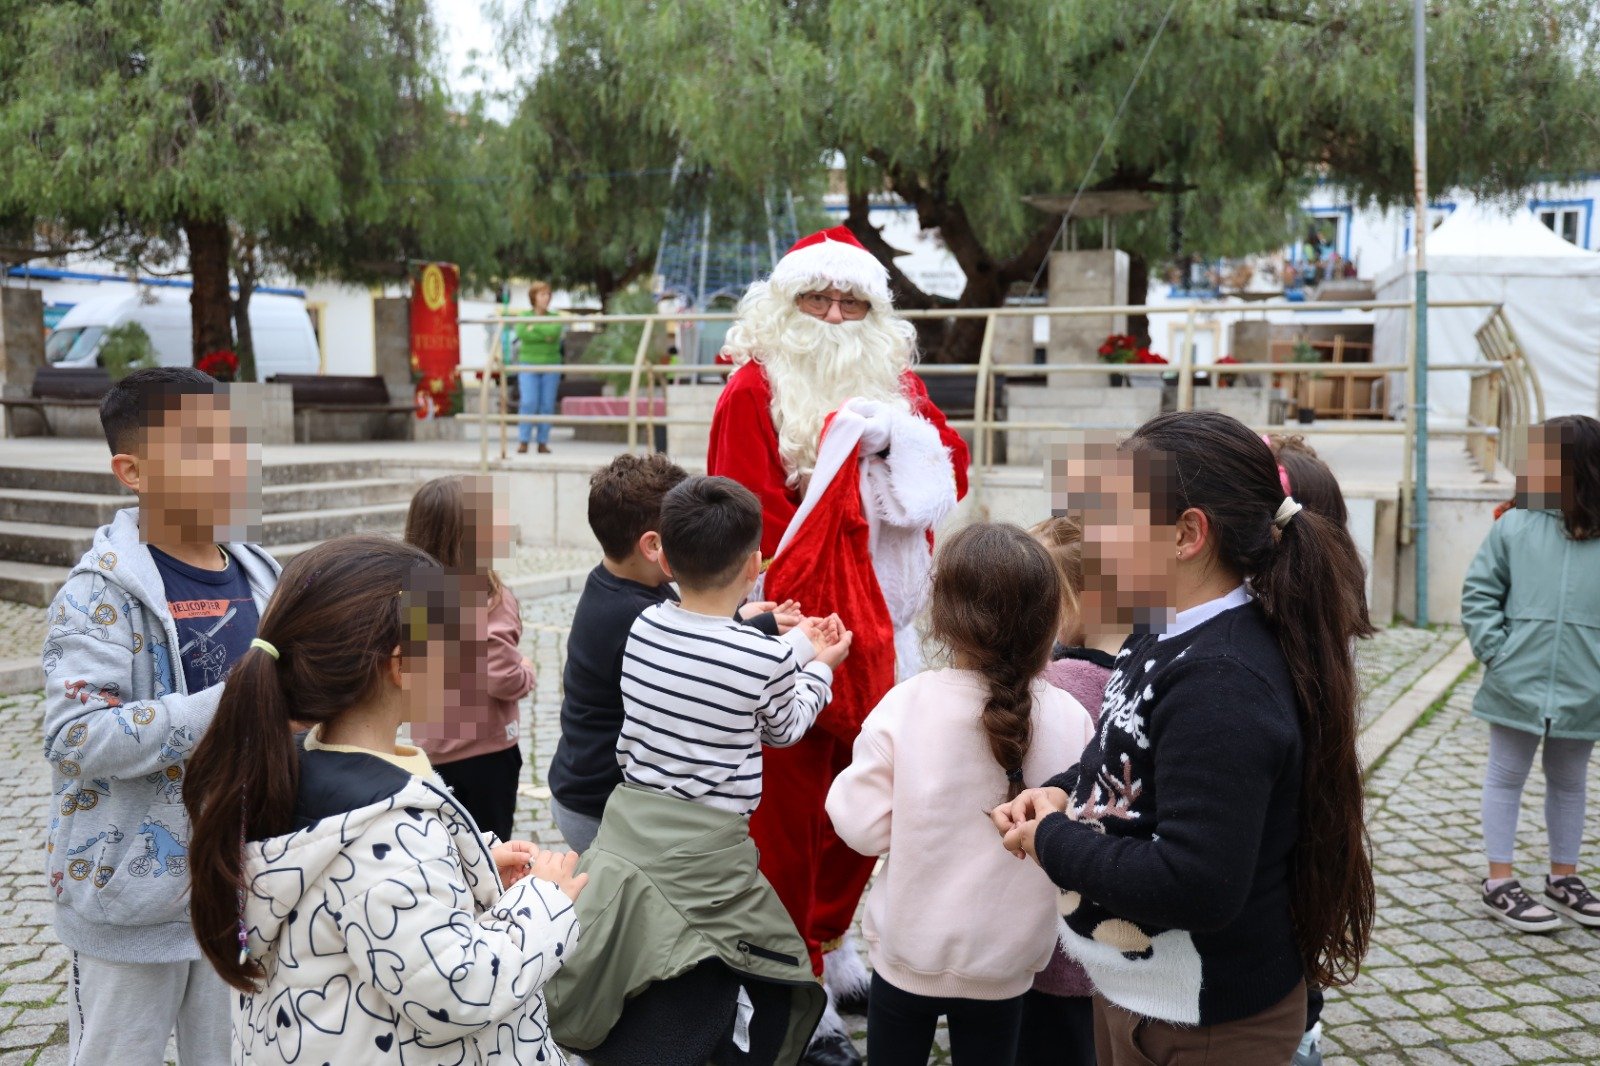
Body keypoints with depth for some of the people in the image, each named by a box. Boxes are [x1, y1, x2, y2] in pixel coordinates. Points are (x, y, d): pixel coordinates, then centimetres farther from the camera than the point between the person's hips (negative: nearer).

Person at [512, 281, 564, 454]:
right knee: (528, 403, -12)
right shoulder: (524, 317, 6)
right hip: (528, 364, -1)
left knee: (547, 404, 0)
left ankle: (543, 443, 5)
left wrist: (535, 326, -8)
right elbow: (521, 333, -14)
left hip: (551, 365, 1)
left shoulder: (555, 318, 8)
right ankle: (523, 441, -8)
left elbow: (555, 332, -13)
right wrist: (545, 335, -14)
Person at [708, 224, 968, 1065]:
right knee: (789, 815, 4)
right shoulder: (757, 388, -7)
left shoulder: (892, 378, 12)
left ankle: (831, 945, 37)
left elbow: (950, 471, 5)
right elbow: (750, 518, -14)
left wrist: (894, 434, -11)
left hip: (877, 630, 6)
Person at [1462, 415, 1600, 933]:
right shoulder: (1514, 527, -8)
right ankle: (1500, 884, 22)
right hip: (1516, 685, -2)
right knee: (1506, 778, 12)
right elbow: (1478, 593, -2)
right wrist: (1495, 650, -10)